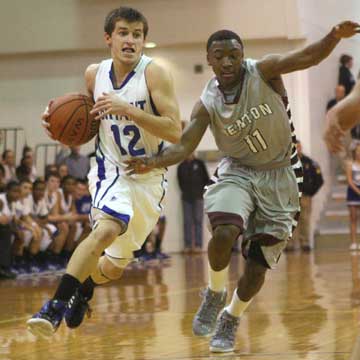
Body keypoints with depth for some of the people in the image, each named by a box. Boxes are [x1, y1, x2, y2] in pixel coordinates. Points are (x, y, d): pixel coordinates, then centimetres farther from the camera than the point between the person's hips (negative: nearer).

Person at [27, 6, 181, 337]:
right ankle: (55, 306, -34)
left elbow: (175, 132, -25)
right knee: (106, 229, -33)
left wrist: (127, 109, -33)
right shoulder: (94, 74, -3)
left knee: (114, 266, 12)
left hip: (149, 176, 0)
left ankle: (82, 291, 46)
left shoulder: (154, 73, -16)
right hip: (111, 169, 0)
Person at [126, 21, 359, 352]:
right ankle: (215, 295, 0)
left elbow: (308, 57, -24)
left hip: (278, 176, 0)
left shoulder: (263, 72, -14)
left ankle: (231, 319, 26)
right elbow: (184, 146, -14)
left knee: (257, 266, 0)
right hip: (238, 172, 0)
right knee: (224, 233, -29)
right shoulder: (207, 104, -9)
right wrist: (154, 162, -35)